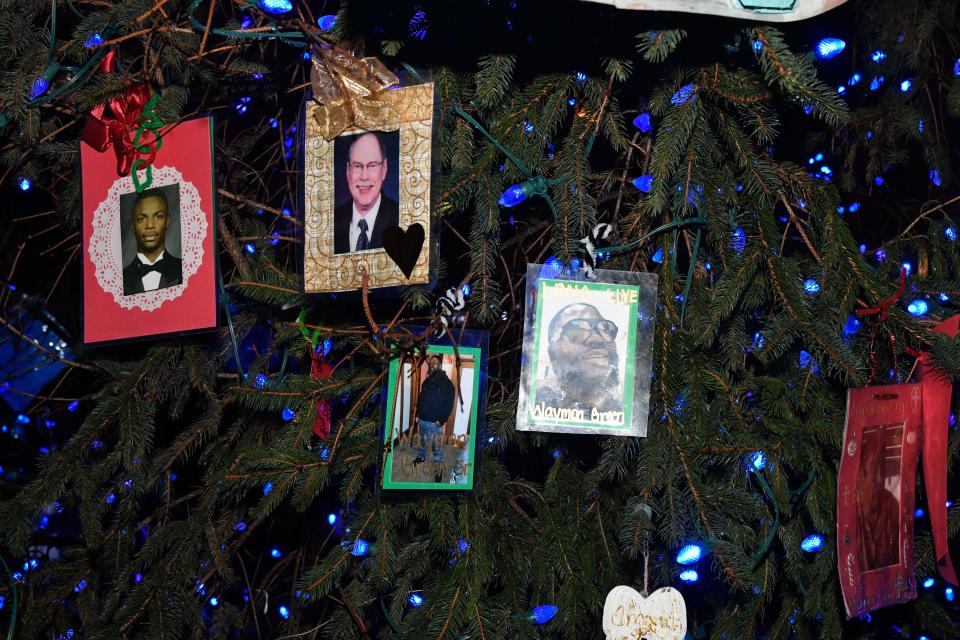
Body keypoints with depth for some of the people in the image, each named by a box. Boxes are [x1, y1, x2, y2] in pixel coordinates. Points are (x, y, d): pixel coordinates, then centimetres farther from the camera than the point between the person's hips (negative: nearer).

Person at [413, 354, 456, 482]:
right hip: (423, 419, 6)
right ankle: (421, 456, 41)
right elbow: (420, 399, 18)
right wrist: (418, 414, 11)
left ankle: (438, 467, 5)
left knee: (437, 447, -3)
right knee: (423, 441, 22)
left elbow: (449, 403, -11)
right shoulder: (426, 381, 9)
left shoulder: (447, 383, -9)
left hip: (436, 422, -6)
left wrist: (441, 420, -16)